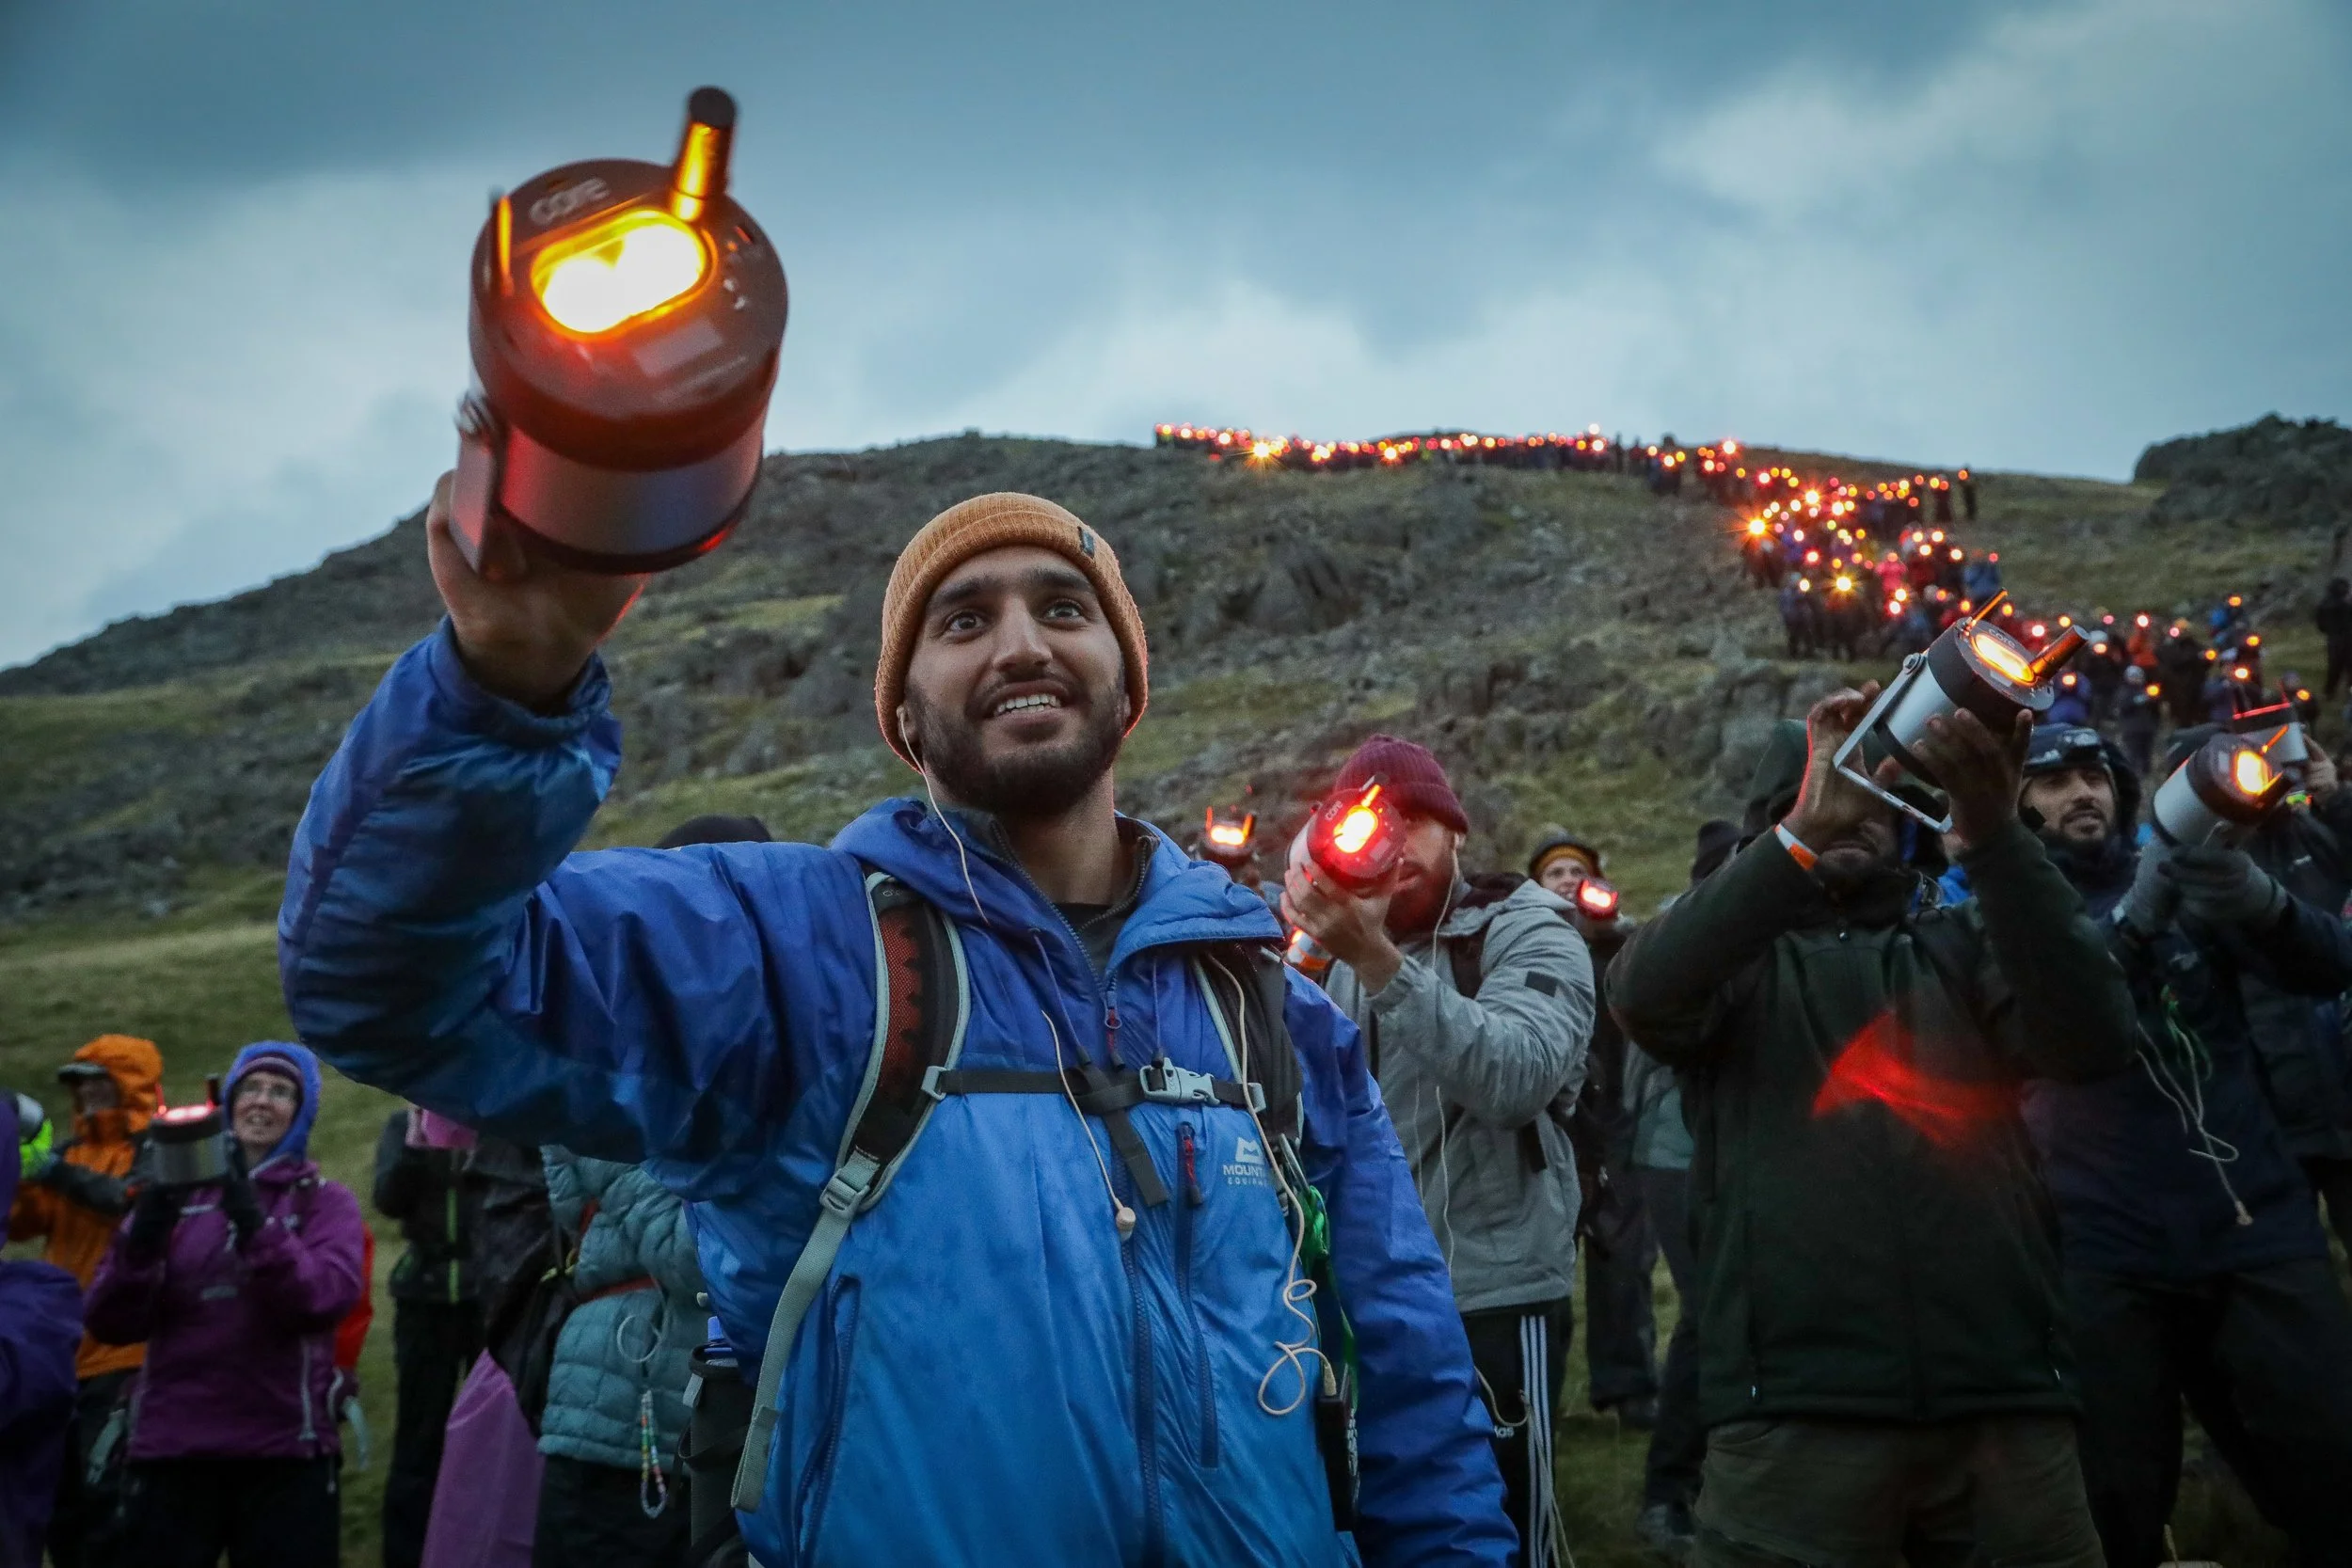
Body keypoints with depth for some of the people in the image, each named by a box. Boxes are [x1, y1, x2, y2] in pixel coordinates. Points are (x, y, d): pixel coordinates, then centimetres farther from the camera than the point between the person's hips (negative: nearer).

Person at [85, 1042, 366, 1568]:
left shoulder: (327, 1201, 6)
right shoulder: (177, 1195, 10)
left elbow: (324, 1298, -13)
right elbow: (112, 1323, 1)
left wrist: (253, 1219, -24)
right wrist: (142, 1241, -16)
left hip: (285, 1451, -1)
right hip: (171, 1449, 1)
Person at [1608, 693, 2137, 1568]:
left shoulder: (1964, 946, 16)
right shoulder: (1742, 956, 12)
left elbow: (2095, 1038, -4)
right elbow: (1643, 995, -12)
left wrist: (1992, 834, -16)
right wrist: (1807, 831, -20)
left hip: (2001, 1396, 2)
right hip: (1795, 1405, -2)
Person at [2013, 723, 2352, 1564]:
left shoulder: (2186, 877, 13)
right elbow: (2036, 1021, -14)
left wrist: (2261, 903, -24)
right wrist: (2136, 914, -27)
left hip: (2259, 1230, 2)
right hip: (2107, 1257, -2)